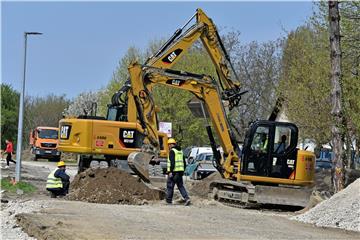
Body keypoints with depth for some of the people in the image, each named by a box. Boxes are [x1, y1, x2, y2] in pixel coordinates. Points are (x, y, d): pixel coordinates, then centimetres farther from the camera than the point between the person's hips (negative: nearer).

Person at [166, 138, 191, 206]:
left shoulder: (172, 151, -9)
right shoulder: (180, 151, 16)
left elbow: (172, 162, -20)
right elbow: (184, 163, 19)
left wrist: (170, 171, -20)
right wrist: (182, 171, 24)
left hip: (173, 172, -8)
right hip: (180, 171, 8)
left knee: (170, 186, 3)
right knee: (180, 186, 9)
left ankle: (169, 200, 8)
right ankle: (186, 198, -8)